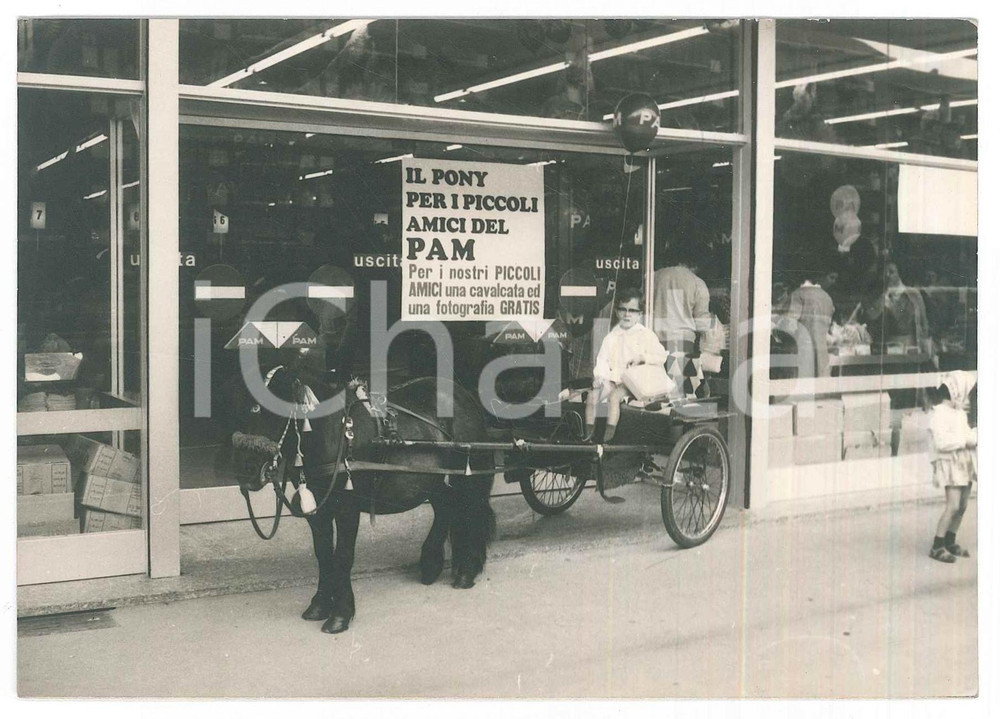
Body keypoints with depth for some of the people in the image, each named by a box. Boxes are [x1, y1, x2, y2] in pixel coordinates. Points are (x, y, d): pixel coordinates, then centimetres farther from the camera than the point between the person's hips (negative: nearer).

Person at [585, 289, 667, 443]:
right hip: (613, 377, 4)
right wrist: (600, 375, -12)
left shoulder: (645, 334, 4)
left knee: (614, 396, -30)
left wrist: (642, 357, -14)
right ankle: (588, 433, -12)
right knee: (592, 395, -19)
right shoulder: (612, 336, 13)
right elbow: (602, 358, 6)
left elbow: (662, 356, 0)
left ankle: (609, 435, -30)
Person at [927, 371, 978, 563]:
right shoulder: (940, 413, -13)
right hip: (950, 463, -8)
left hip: (965, 462, 8)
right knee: (953, 505, -13)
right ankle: (937, 546, -8)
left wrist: (975, 434, 2)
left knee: (962, 505, 9)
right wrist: (966, 440, -17)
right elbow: (942, 442, -20)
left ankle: (950, 542, 22)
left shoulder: (960, 412, 14)